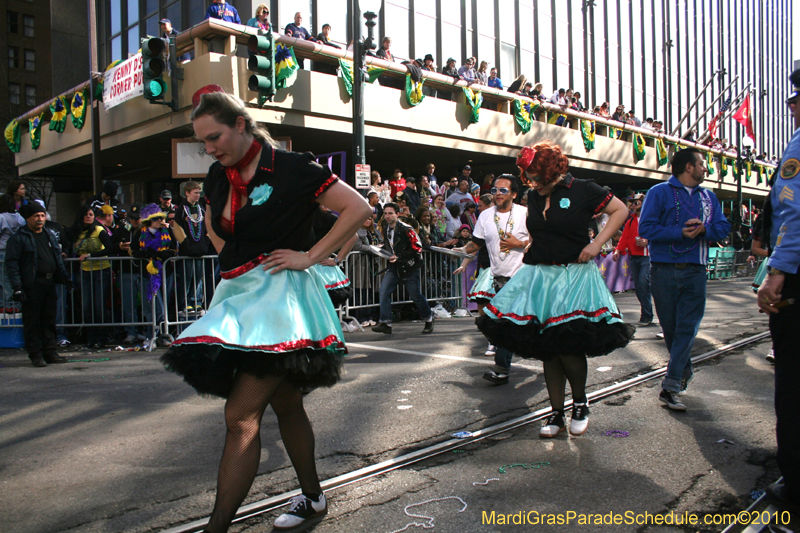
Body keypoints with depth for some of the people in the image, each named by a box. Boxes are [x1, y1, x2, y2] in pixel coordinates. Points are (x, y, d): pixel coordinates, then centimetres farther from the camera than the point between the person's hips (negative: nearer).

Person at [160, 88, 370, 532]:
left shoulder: (291, 169, -12)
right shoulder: (219, 177, 10)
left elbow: (358, 209, -14)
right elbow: (214, 225, 29)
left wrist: (310, 256, -15)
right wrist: (231, 259, 11)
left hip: (280, 295, -8)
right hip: (240, 294, 8)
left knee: (241, 416, -13)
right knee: (286, 405, 17)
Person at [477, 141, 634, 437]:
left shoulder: (582, 190, -5)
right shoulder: (534, 196, 11)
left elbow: (621, 210, -1)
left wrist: (596, 244, -10)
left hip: (574, 277, -5)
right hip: (538, 276, 5)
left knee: (568, 345, -14)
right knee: (546, 348, 6)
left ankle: (580, 402, 15)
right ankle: (557, 413, 19)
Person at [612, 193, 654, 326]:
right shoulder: (631, 220, 18)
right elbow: (625, 237, 13)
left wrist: (647, 242, -19)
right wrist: (618, 250, -1)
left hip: (646, 256, -6)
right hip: (633, 256, 6)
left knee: (643, 283, -16)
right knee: (637, 286, 6)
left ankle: (646, 316, -9)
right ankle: (647, 314, 17)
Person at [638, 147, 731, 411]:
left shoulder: (708, 196, 15)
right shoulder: (659, 192, 1)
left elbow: (723, 227, 9)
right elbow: (646, 228, -9)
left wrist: (704, 229, -12)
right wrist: (680, 232, -17)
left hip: (695, 272, 3)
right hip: (664, 270, -2)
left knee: (687, 327, -7)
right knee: (670, 327, 6)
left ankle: (670, 387, -7)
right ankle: (684, 372, 30)